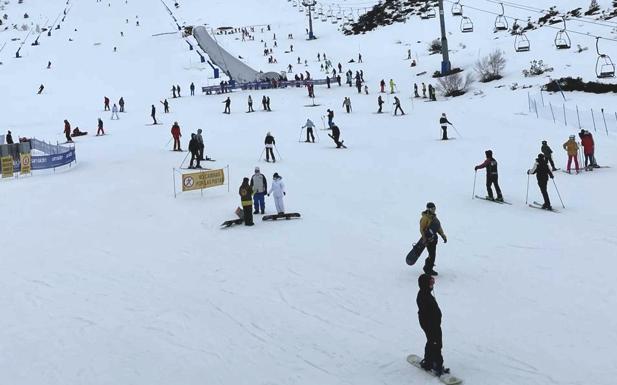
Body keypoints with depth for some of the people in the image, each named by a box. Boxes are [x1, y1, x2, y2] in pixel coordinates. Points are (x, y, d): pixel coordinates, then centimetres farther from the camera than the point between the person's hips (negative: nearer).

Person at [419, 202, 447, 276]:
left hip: (434, 238, 9)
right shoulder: (425, 218, -16)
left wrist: (443, 235, 13)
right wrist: (424, 239, -18)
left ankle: (428, 267, 33)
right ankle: (428, 269, 8)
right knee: (432, 254, -7)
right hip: (428, 239, -9)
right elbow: (422, 229, -15)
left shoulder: (434, 217, 12)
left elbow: (439, 227, 19)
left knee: (432, 254, 16)